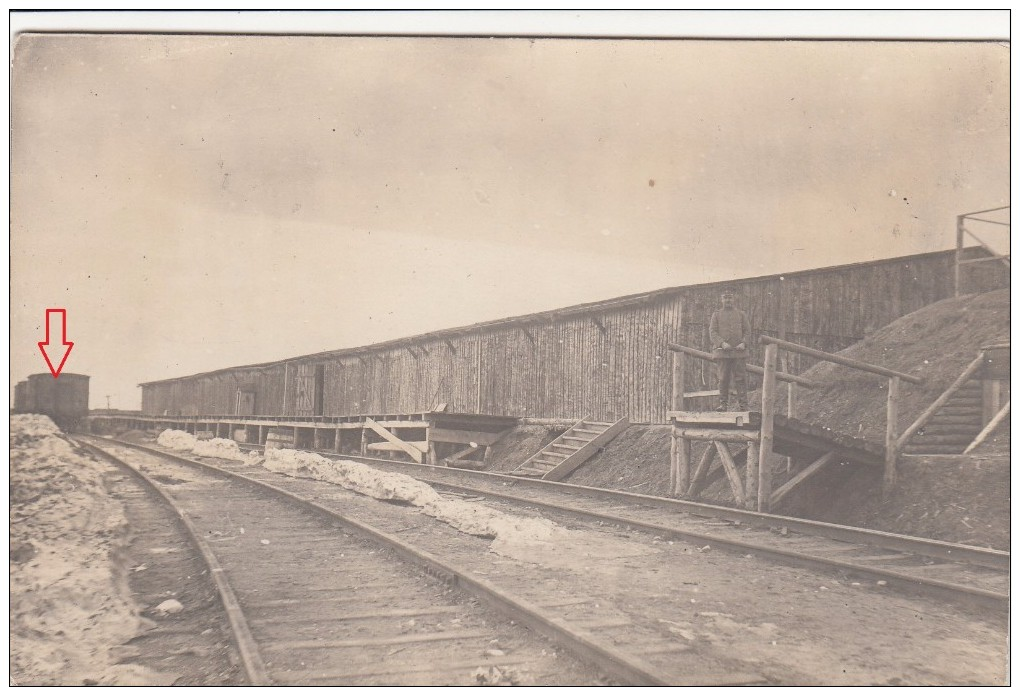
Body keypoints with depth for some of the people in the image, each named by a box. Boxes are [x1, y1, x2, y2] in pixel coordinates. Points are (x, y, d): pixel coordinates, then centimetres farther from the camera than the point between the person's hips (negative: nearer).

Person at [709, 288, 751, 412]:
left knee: (740, 378, -3)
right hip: (722, 352, 0)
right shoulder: (716, 315, 10)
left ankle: (742, 405, -1)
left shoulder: (741, 314, 13)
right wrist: (722, 343, -14)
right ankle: (723, 404, 4)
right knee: (723, 379, 0)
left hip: (739, 352, 0)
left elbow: (747, 331, 9)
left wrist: (744, 343, -10)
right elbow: (712, 332, 1)